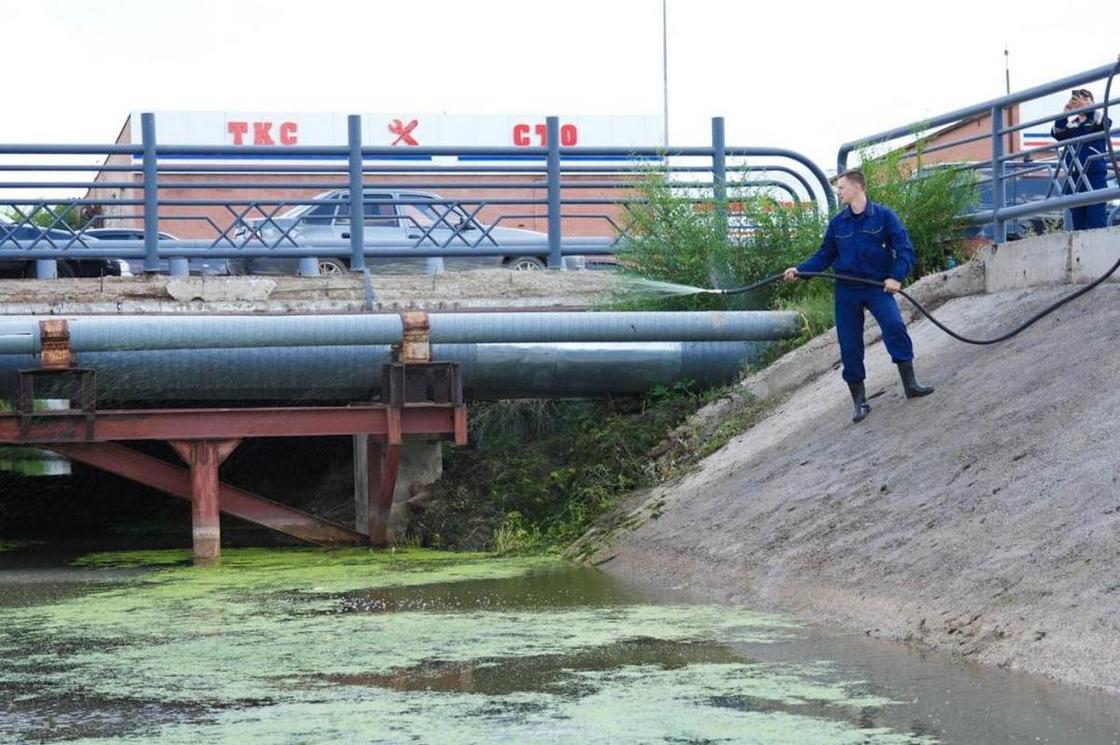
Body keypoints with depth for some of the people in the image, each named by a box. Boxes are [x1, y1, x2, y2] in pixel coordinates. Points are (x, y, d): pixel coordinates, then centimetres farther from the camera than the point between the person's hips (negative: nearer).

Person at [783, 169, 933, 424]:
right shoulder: (838, 223, 7)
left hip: (878, 286, -3)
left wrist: (896, 276, -22)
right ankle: (859, 401, 13)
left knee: (894, 325, -27)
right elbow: (824, 256, 12)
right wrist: (799, 270, -3)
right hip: (847, 290, 4)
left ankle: (910, 384, -19)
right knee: (849, 345, 2)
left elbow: (904, 249, -8)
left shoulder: (883, 215, -4)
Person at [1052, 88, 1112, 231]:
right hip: (1074, 177, 4)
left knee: (1096, 219, -12)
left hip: (1095, 176, -4)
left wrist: (1086, 107, -28)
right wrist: (1065, 112, -14)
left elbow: (1105, 123, -16)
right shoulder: (1071, 124, 16)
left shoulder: (1097, 119, 7)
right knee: (1078, 222, 5)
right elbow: (1057, 134, -1)